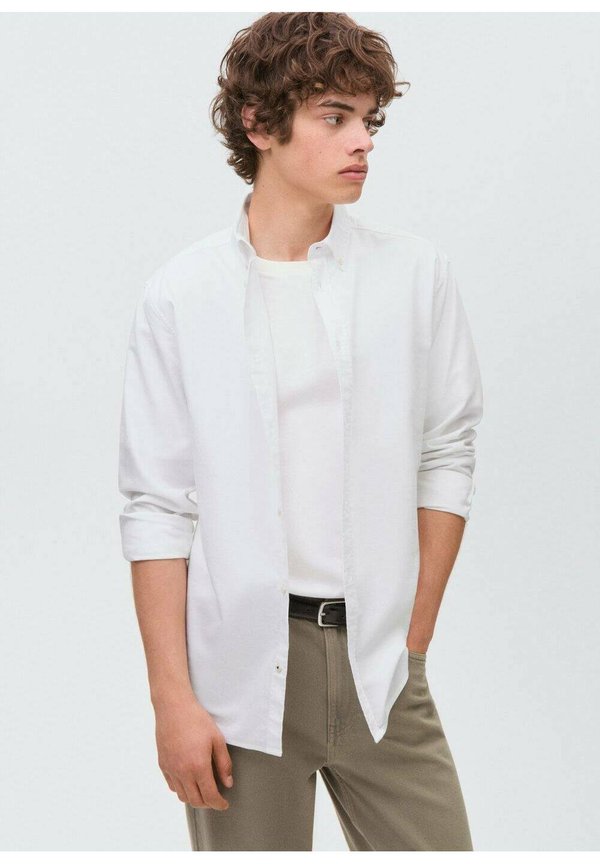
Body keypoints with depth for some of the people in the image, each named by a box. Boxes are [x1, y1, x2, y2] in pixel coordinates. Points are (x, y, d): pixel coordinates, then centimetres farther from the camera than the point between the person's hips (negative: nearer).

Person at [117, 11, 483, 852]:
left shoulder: (416, 273, 3)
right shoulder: (180, 297, -2)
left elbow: (446, 457, 8)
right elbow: (156, 511, -3)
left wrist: (412, 638, 4)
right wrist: (173, 700, -7)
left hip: (377, 662, 2)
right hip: (241, 670, -1)